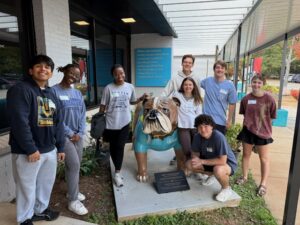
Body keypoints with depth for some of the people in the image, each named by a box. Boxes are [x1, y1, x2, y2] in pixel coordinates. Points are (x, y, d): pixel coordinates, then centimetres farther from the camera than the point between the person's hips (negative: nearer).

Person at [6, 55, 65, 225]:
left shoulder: (51, 94, 11)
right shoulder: (20, 90, -12)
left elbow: (58, 122, 11)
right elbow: (19, 122, -20)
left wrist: (61, 147, 9)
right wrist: (31, 149, -19)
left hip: (50, 150, 7)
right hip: (27, 152, -7)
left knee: (46, 183, 21)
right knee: (27, 187, 10)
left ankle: (41, 210, 43)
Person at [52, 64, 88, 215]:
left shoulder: (78, 93, 7)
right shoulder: (54, 91, -11)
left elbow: (83, 115, 9)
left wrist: (80, 133, -2)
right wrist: (70, 133, -12)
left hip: (77, 135, 6)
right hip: (64, 135, -6)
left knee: (74, 164, 15)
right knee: (74, 164, -8)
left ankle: (73, 191, 34)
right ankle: (73, 201, 7)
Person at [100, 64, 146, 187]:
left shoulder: (130, 87, 0)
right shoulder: (108, 88, -6)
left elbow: (132, 102, 14)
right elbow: (103, 106, -2)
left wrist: (141, 98, -4)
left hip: (124, 123, 0)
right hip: (111, 123, 0)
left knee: (120, 147, -2)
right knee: (113, 147, 12)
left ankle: (117, 173, 8)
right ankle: (118, 170, 32)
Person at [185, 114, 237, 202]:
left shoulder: (219, 137, -33)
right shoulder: (197, 137, -16)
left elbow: (222, 160, -34)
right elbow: (195, 153, -2)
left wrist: (202, 161, -31)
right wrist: (196, 159, -26)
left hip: (228, 163, -6)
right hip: (211, 161, 6)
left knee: (218, 170, -39)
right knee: (189, 164, -7)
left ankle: (227, 189, -4)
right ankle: (212, 174, 17)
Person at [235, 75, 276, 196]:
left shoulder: (269, 99, -11)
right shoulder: (246, 99, -4)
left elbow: (271, 117, -4)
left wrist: (266, 128, -4)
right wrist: (247, 124, 5)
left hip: (262, 132, -2)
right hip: (248, 131, 3)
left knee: (264, 158, 7)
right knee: (246, 155, 15)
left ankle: (263, 184, 21)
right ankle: (244, 177, 34)